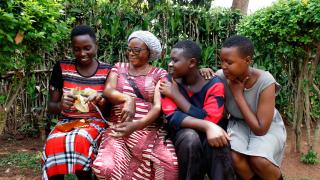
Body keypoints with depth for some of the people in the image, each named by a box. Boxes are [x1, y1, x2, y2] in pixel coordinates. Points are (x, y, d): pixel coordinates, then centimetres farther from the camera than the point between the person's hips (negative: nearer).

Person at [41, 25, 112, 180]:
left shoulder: (107, 71, 0)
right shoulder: (61, 68, 2)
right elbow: (51, 106, 5)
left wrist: (102, 102, -21)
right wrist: (61, 105, -19)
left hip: (95, 122, -1)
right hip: (66, 122, 1)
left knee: (79, 141, -34)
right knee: (53, 144, -32)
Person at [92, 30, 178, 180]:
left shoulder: (160, 74, 7)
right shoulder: (119, 67, 16)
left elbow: (158, 106, -6)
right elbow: (108, 91, -2)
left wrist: (136, 125, -25)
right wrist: (127, 99, -24)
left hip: (149, 130, -1)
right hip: (118, 128, 1)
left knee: (169, 164, -29)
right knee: (105, 166, -29)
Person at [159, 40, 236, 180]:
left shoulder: (214, 84, -11)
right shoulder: (168, 82, -6)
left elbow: (209, 120, -23)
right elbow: (173, 118, -19)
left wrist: (176, 95, -18)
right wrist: (207, 126, -36)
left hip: (210, 136, -1)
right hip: (184, 139, 2)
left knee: (216, 141, -34)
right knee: (189, 137, -32)